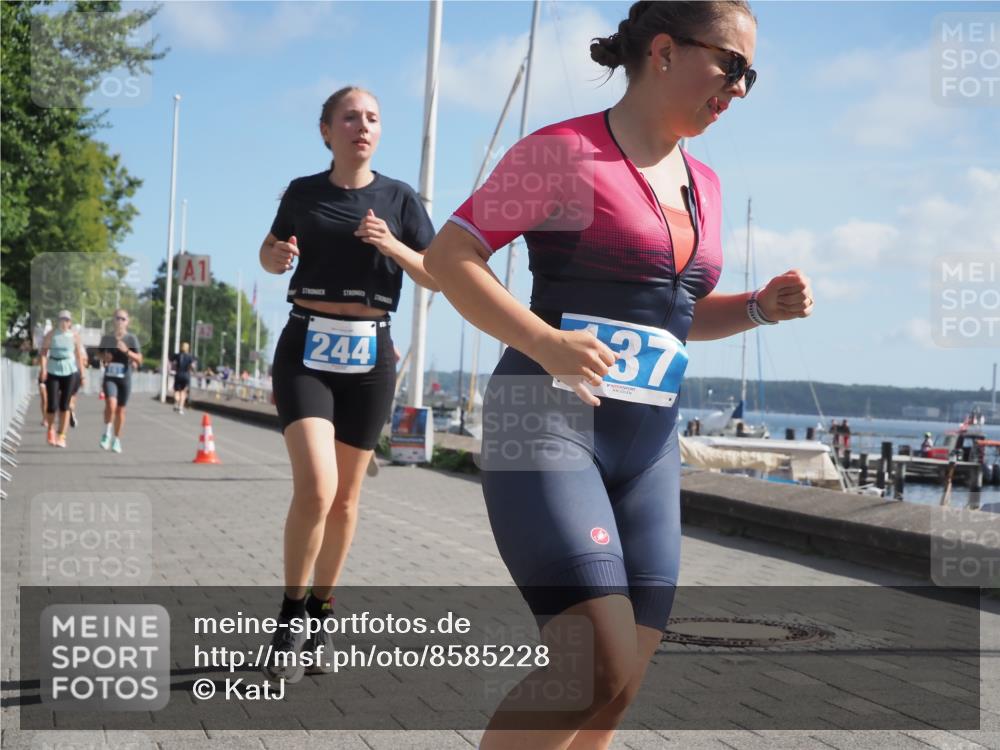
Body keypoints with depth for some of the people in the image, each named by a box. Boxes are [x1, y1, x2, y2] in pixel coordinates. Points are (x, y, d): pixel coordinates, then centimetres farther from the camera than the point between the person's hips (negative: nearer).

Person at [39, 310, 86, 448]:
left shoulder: (74, 336, 3)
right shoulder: (51, 334, 0)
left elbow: (78, 356, 8)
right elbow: (44, 352, -3)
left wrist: (82, 373, 7)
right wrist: (43, 368, -15)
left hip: (69, 372, 1)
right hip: (53, 371, -1)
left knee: (64, 405, -1)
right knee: (52, 405, -5)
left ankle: (61, 437, 4)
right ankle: (50, 429, 24)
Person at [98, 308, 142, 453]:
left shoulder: (131, 338, 0)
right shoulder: (107, 338, 5)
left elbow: (139, 360, -5)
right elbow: (101, 354, 20)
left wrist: (127, 351, -21)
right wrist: (104, 358, -3)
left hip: (125, 378, 0)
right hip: (109, 377, 0)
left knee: (121, 409, 7)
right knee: (111, 404, -23)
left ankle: (116, 440, 24)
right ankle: (107, 432, -1)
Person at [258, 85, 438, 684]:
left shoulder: (398, 197, 5)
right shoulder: (303, 192, 6)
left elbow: (439, 277, 4)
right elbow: (272, 256, 21)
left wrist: (393, 246, -14)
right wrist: (278, 255, -3)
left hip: (369, 353, 1)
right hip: (306, 348, -1)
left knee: (346, 497, 7)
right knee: (316, 489, -18)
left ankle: (321, 614, 25)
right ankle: (289, 619, -2)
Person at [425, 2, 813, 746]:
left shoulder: (702, 184, 16)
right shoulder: (564, 150, -6)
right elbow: (447, 256, -8)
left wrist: (762, 306, 7)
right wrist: (546, 343, -22)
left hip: (647, 445, 8)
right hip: (546, 423, -7)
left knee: (620, 684, 5)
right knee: (599, 669, -19)